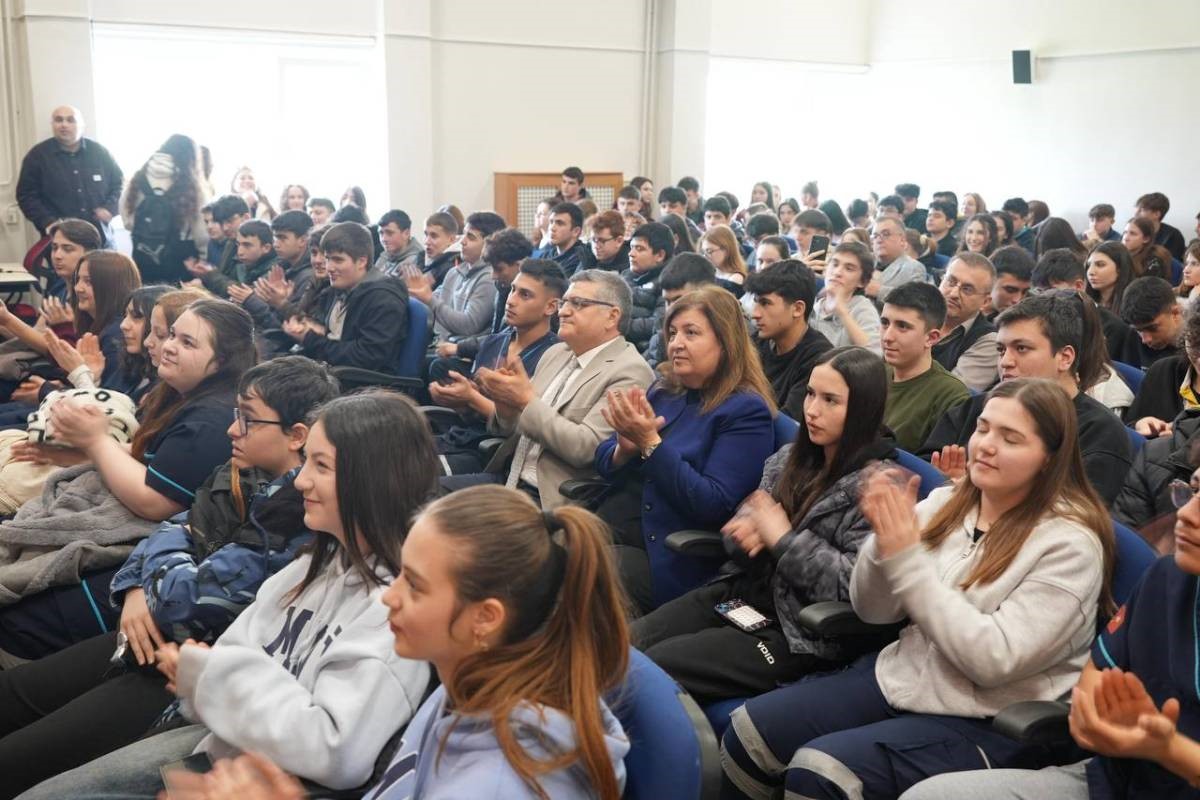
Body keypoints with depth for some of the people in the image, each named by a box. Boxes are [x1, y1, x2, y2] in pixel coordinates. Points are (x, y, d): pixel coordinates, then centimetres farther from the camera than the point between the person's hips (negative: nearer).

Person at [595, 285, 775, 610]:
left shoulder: (746, 411, -11)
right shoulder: (663, 391, 9)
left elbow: (714, 506, -20)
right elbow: (604, 464, 11)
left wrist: (650, 443, -24)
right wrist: (625, 448, -13)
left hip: (678, 559, -6)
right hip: (628, 526, 6)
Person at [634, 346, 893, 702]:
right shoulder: (791, 456, 9)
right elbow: (746, 515, 14)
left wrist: (783, 538, -17)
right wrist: (750, 531, -11)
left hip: (799, 634, -7)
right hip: (742, 593, 7)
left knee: (653, 668, -18)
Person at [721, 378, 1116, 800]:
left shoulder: (1069, 543, -14)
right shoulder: (946, 502, 3)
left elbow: (993, 660, -22)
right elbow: (874, 611, 4)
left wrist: (907, 559, -23)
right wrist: (884, 538, -16)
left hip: (985, 722, -6)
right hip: (901, 675, 6)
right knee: (749, 730, -6)